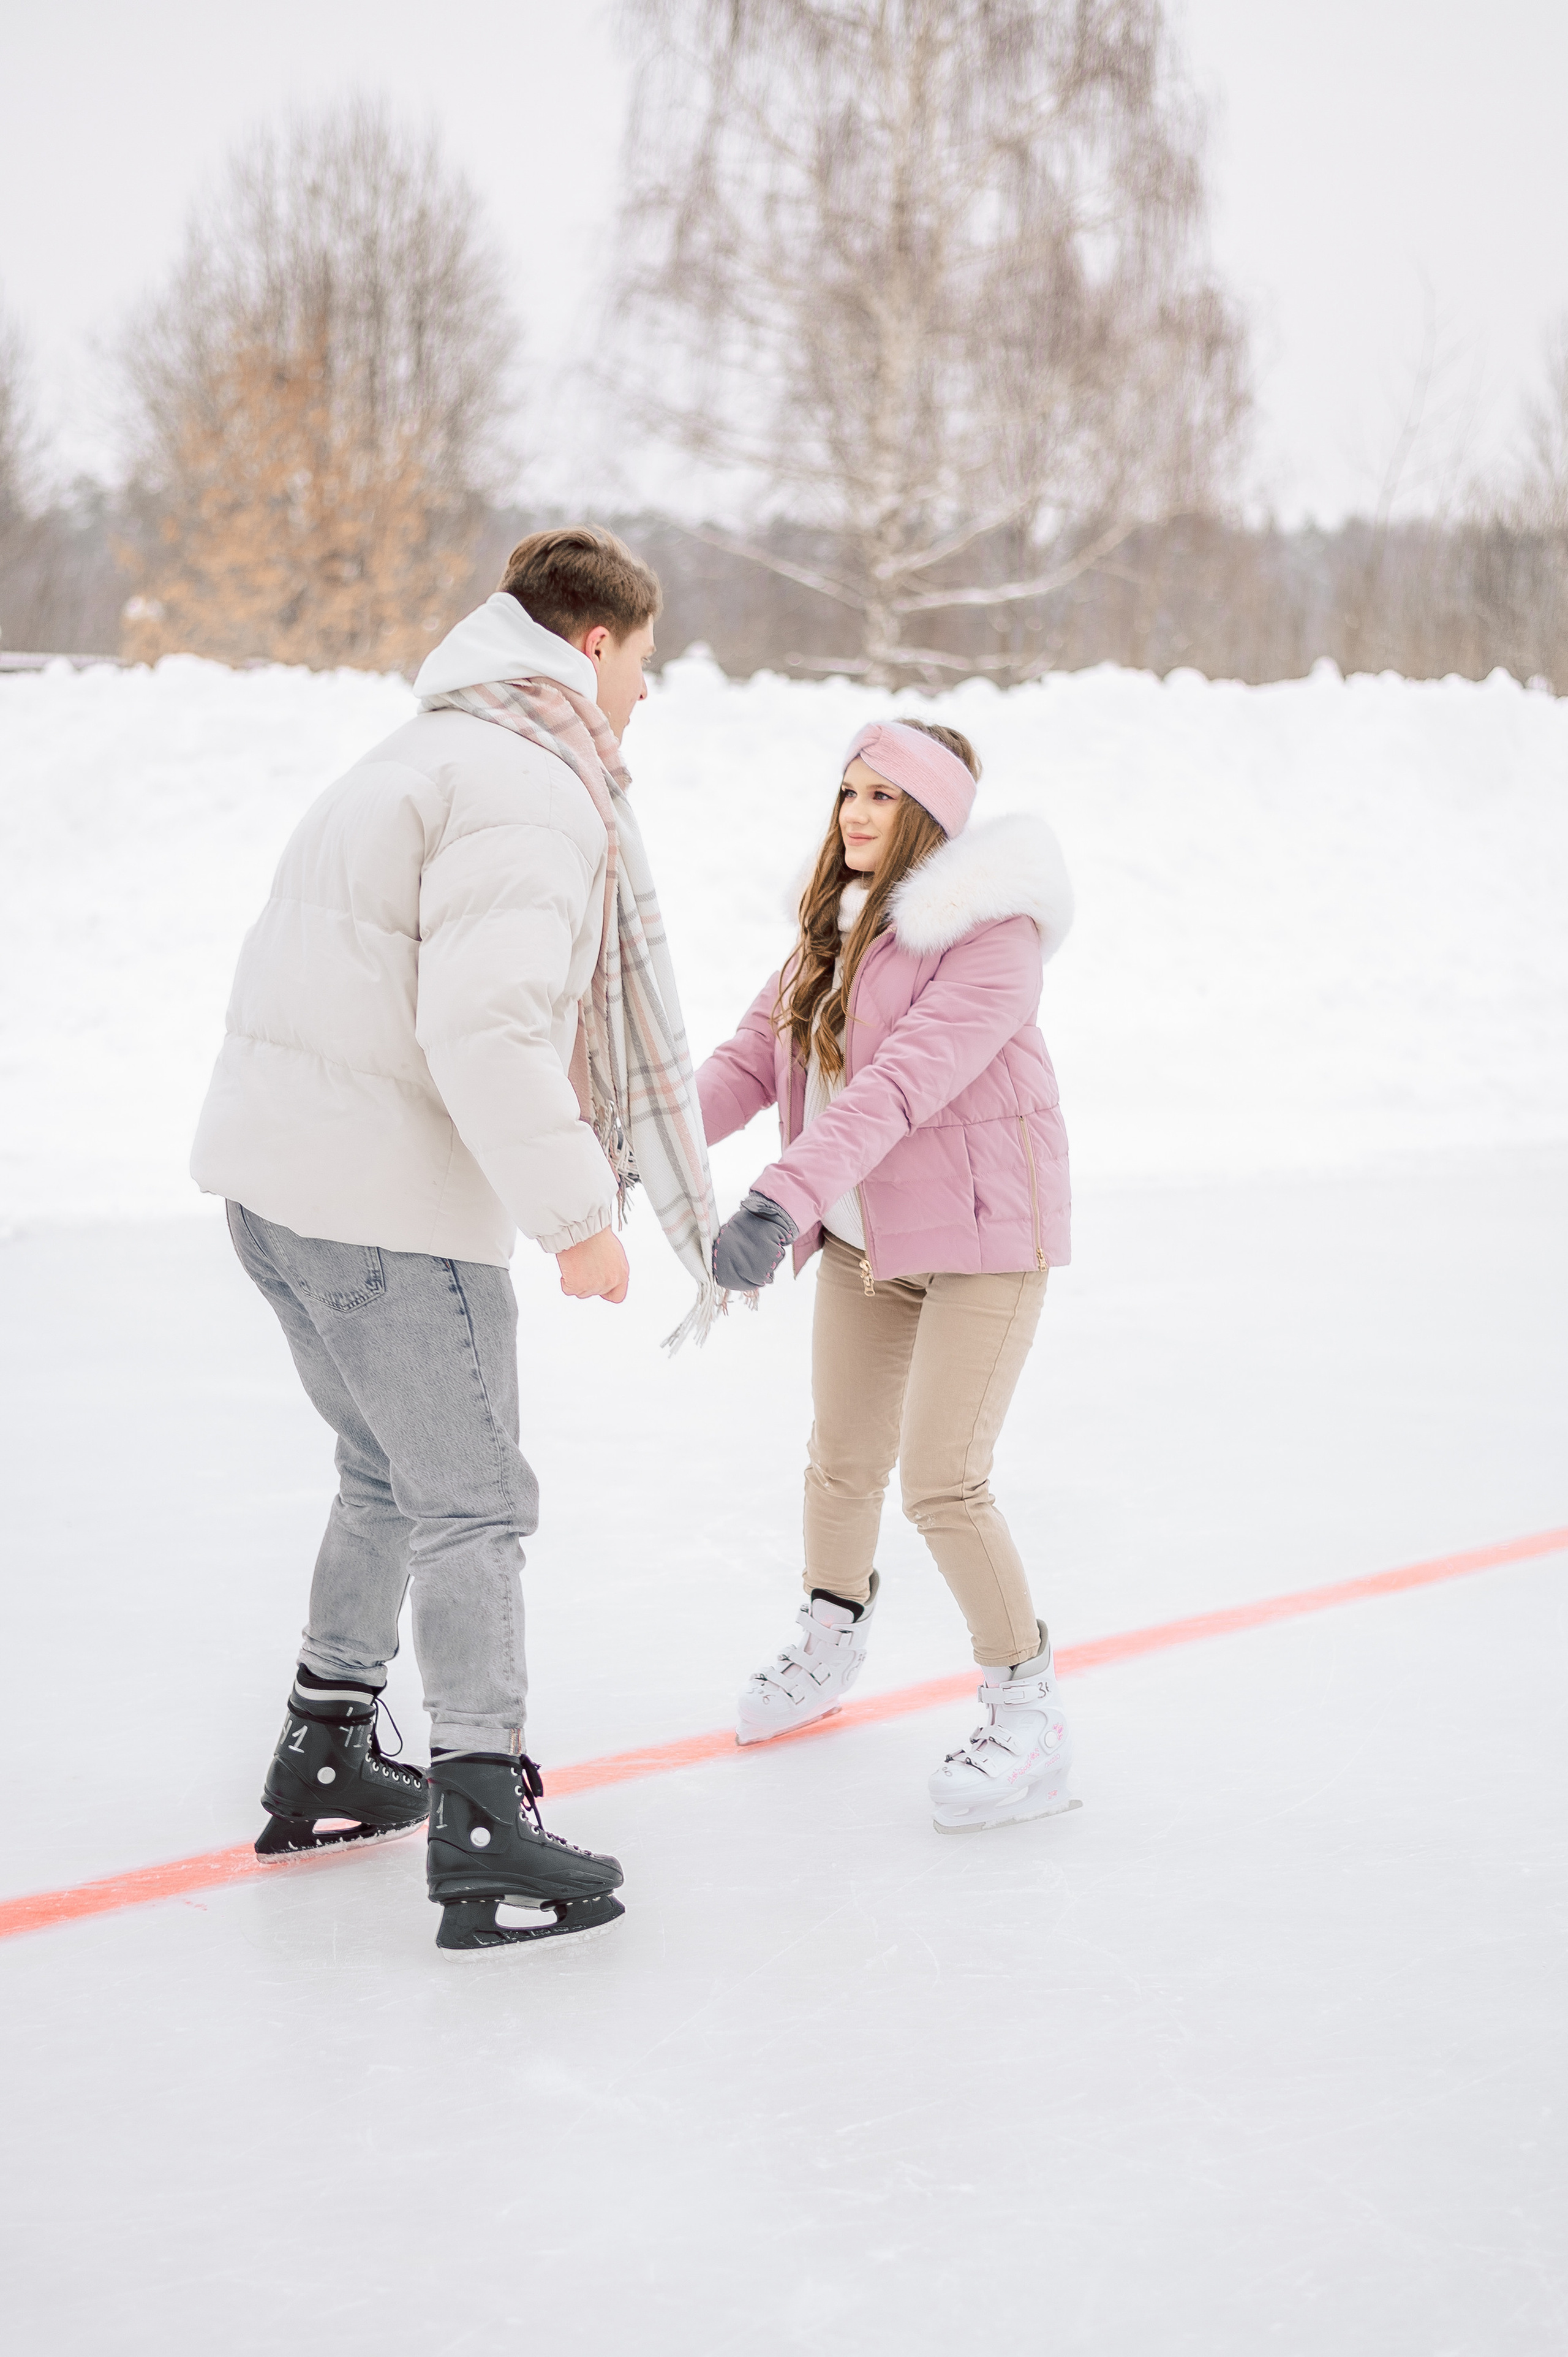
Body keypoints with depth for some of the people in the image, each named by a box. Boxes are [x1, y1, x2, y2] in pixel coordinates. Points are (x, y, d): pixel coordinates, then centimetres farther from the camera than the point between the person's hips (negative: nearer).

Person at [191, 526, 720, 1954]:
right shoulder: (532, 792, -14)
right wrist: (577, 1215, -18)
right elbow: (488, 1025, -25)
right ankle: (485, 1826, -2)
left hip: (278, 1169, 10)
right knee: (473, 1504, -3)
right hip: (392, 1195, -10)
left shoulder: (431, 755, 19)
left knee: (394, 1476, 22)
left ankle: (323, 1758, 30)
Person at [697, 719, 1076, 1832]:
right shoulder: (836, 926, 8)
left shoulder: (991, 930, -19)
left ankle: (1028, 1710, 4)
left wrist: (781, 1200, -39)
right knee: (843, 1461, 17)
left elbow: (903, 1082, -30)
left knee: (943, 1482, -11)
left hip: (982, 1234, -7)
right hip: (861, 1234, 7)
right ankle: (832, 1639, 42)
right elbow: (751, 1059, 2)